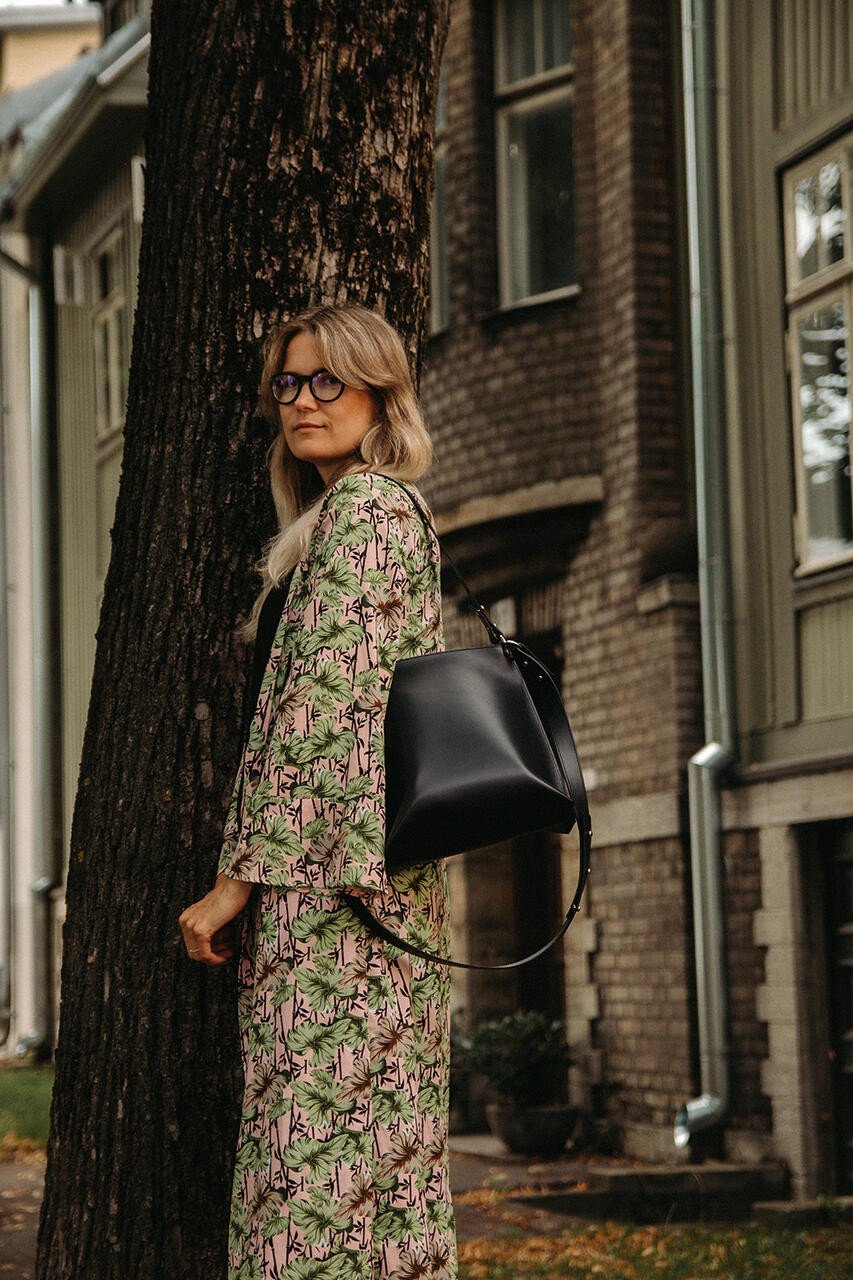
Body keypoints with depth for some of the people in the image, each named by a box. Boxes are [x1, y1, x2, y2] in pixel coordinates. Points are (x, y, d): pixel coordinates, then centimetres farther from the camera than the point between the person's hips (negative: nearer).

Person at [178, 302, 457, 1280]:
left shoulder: (360, 507, -7)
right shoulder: (399, 509, 22)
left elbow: (321, 703, -15)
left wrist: (240, 874, -14)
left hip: (329, 872, -10)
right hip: (395, 878, 10)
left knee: (318, 1138, -11)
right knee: (388, 1144, 8)